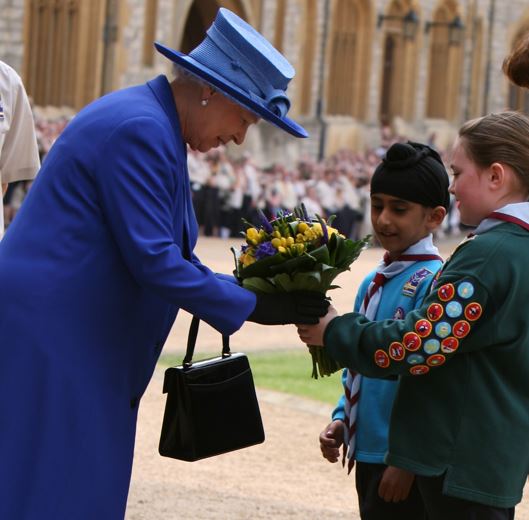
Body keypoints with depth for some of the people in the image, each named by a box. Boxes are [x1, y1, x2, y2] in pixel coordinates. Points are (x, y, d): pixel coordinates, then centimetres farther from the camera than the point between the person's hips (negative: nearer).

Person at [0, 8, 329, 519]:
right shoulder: (139, 130, -17)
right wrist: (250, 305, -13)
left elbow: (173, 254, 19)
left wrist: (256, 286, 8)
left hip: (80, 336, 10)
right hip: (55, 338, -10)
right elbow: (153, 259, -21)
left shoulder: (150, 125, 16)